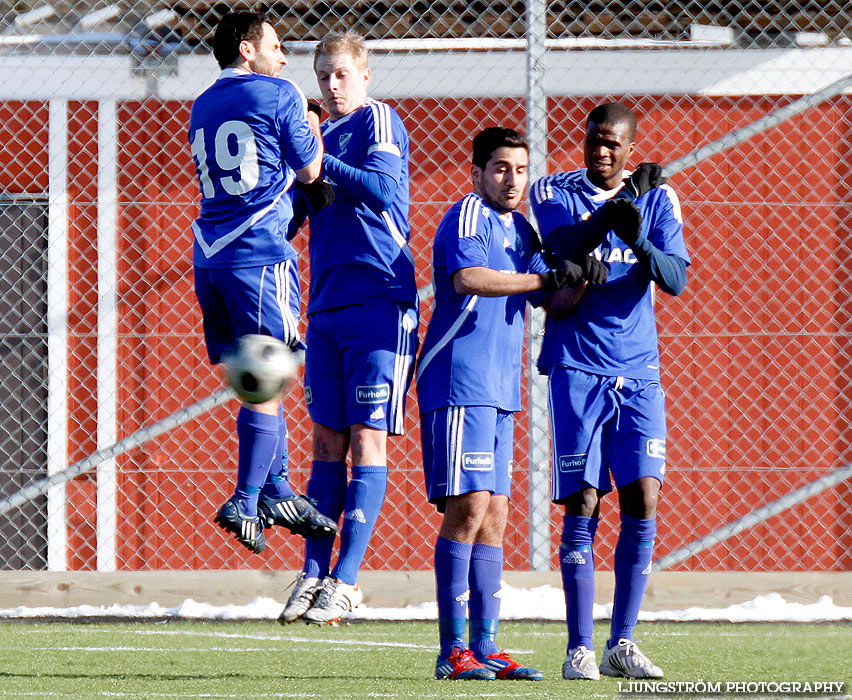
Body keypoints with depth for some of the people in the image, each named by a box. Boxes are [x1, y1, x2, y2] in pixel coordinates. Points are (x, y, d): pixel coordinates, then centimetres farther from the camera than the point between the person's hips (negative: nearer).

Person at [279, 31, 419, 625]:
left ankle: (346, 581, -9)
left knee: (368, 440, -7)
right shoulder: (324, 134, 19)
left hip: (379, 303, -7)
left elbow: (381, 190, -17)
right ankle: (314, 575, 6)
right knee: (328, 443, 6)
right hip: (327, 307, 7)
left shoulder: (379, 121, -3)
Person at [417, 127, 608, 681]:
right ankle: (452, 651, -13)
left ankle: (485, 647, 8)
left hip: (500, 390, 9)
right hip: (458, 383, -9)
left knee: (494, 516, 7)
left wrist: (578, 281, -4)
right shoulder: (468, 216, -7)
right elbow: (468, 278, -24)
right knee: (469, 507, -13)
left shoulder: (520, 229, 19)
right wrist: (545, 279, -28)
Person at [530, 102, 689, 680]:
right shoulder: (555, 192, 2)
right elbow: (566, 247, -17)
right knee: (583, 503, -7)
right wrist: (609, 213, -33)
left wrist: (640, 243, -24)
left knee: (643, 500, -6)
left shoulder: (656, 198, 7)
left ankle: (623, 644, 3)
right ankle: (580, 648, -4)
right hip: (577, 366, -2)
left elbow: (677, 280, -5)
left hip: (638, 371, 2)